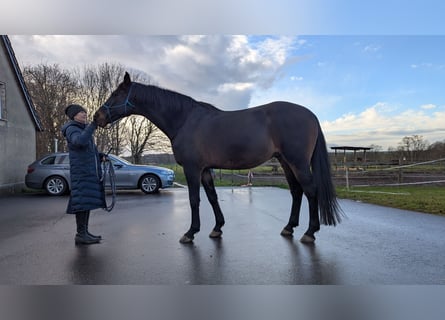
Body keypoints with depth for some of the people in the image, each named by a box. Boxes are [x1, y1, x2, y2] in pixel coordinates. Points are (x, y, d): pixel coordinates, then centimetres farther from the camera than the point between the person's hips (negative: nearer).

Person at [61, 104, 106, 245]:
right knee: (83, 201, -12)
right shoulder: (71, 129, -7)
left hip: (91, 172, 9)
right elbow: (80, 141, -29)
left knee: (89, 201, 8)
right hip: (81, 171, -9)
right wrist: (92, 126, -24)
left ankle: (84, 232, 13)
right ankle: (80, 235, -9)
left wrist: (101, 156, 9)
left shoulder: (83, 129, 21)